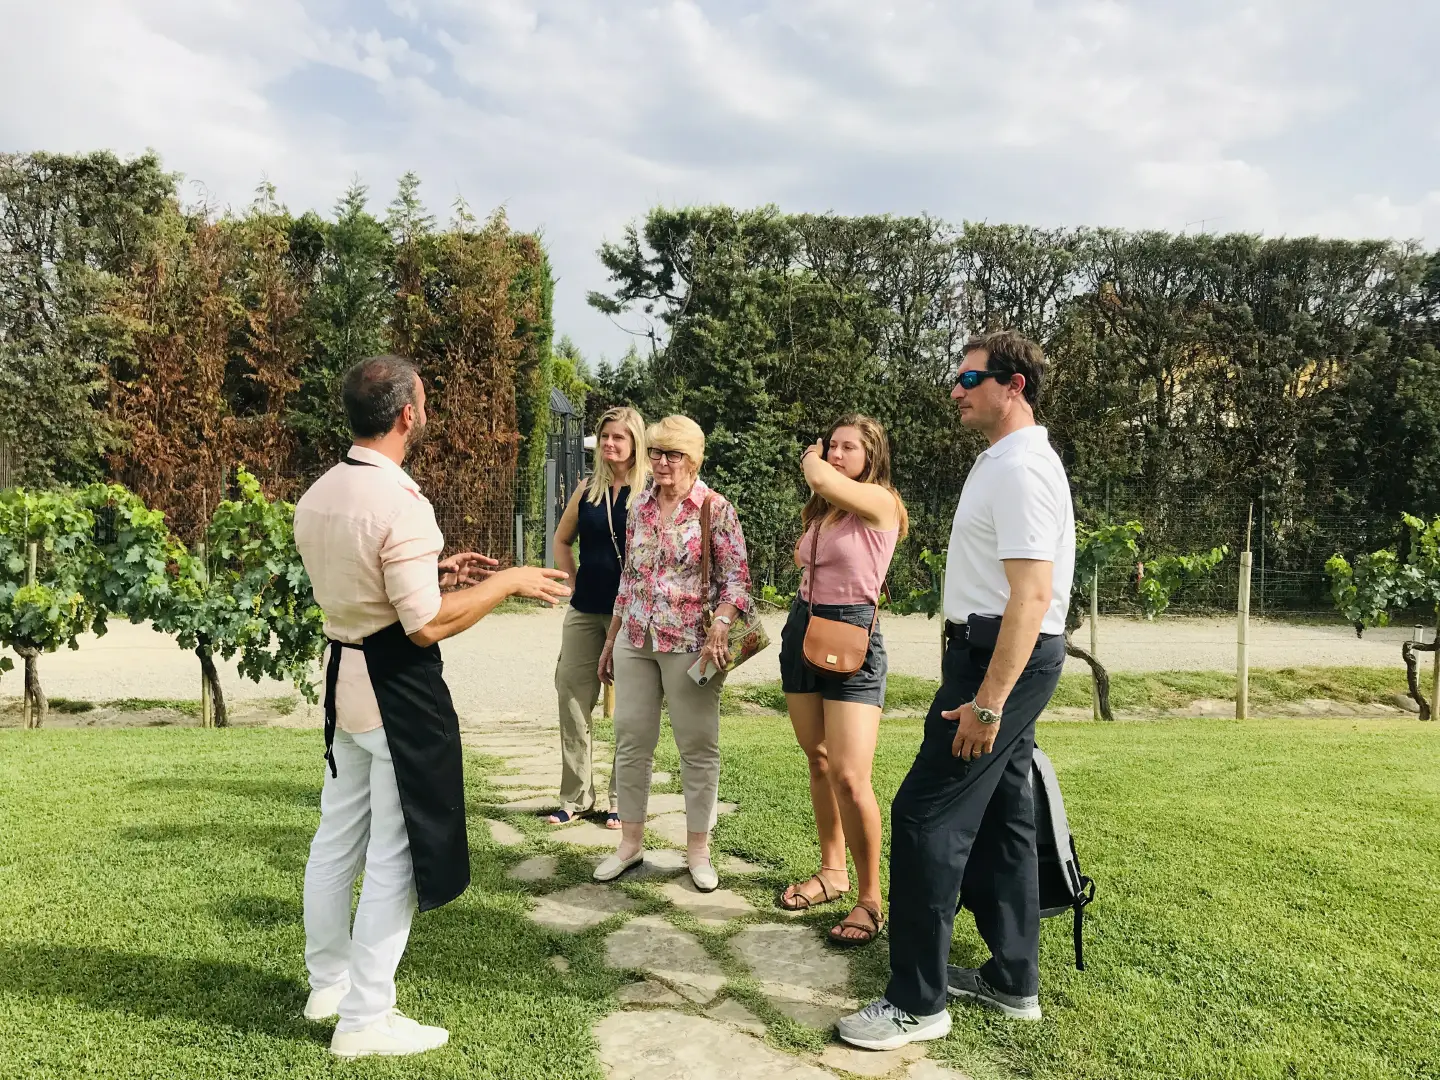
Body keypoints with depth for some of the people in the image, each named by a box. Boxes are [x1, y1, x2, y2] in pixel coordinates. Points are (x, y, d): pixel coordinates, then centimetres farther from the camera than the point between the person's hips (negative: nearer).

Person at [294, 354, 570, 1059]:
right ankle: (364, 1019, 16)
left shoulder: (317, 497, 5)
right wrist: (508, 581, -12)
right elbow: (427, 625, -22)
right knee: (393, 856, 4)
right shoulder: (400, 503, -22)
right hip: (398, 691, -9)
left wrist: (434, 571, 15)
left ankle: (328, 981, 37)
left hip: (344, 676, 9)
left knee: (338, 837, 20)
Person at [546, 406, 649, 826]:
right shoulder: (588, 489, 7)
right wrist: (576, 582, 8)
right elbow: (561, 541, 19)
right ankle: (575, 796, 20)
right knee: (572, 699, 7)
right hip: (585, 611, 5)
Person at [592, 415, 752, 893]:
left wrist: (719, 630, -24)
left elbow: (736, 579, -8)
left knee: (698, 746, 3)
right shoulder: (640, 507, 10)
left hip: (690, 643, -5)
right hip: (635, 640, 5)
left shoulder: (715, 509, -6)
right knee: (630, 740, 8)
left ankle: (697, 849, 17)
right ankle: (630, 842, 23)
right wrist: (610, 639, 16)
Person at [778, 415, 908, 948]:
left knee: (849, 777, -12)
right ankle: (832, 870, 30)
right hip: (802, 629, 8)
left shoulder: (880, 501, -11)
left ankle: (870, 899, 2)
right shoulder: (818, 510, 11)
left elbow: (822, 479, -27)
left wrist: (811, 459, -7)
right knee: (818, 760, 14)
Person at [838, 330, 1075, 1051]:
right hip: (1004, 659, 11)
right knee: (1001, 819, 16)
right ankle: (1014, 980, 28)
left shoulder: (1021, 469, -17)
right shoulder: (1003, 461, 17)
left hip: (1003, 660, -11)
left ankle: (917, 1003, 2)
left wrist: (988, 702, -27)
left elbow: (1032, 594, -24)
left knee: (925, 816, -8)